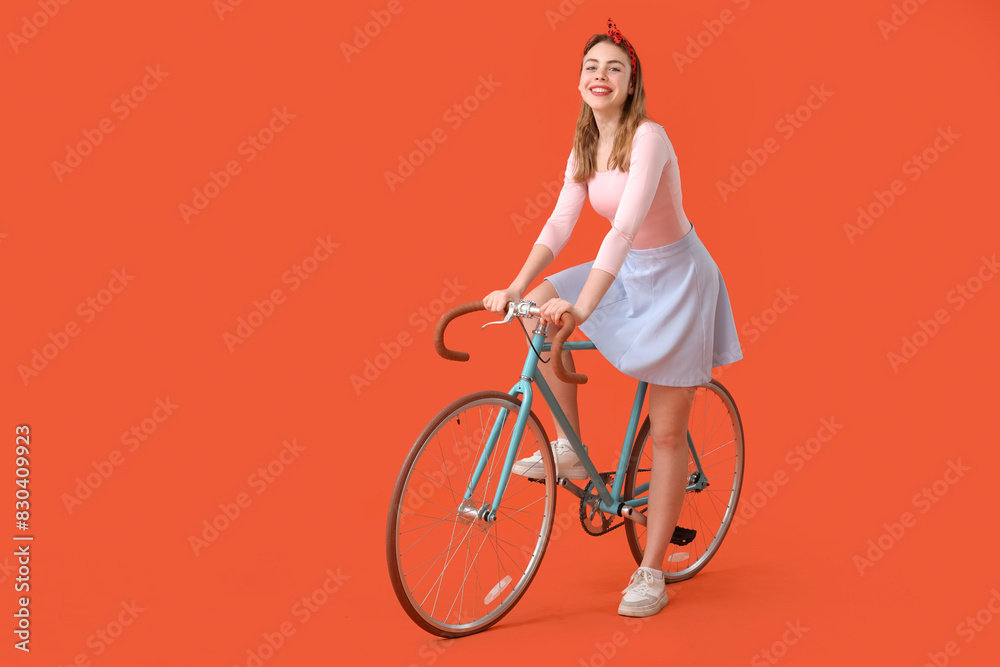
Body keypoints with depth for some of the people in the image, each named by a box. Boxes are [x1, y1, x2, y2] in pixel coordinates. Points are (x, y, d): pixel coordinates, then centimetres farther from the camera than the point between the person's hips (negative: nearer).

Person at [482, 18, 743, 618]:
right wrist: (516, 288, -17)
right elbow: (560, 224, -4)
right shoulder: (584, 150, 1)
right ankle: (571, 450, 0)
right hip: (628, 274, 7)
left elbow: (625, 226, -34)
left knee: (667, 433, -2)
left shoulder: (649, 139, -23)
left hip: (677, 278, -7)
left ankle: (652, 574, 8)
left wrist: (581, 307, -43)